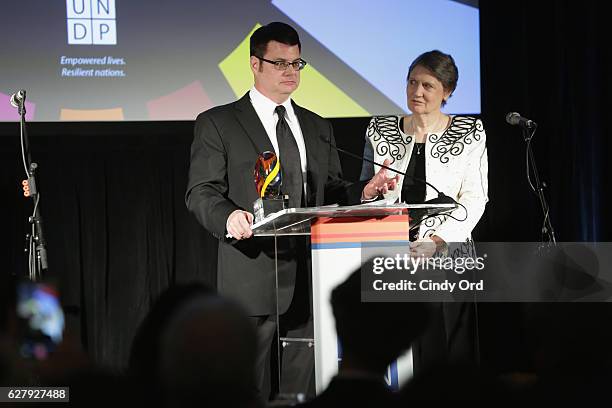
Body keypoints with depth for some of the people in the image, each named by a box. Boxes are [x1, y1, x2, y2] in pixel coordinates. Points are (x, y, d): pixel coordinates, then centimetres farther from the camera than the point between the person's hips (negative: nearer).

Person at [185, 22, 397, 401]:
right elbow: (201, 192, -3)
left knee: (305, 383, 5)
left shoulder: (318, 127, 19)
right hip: (254, 274, -5)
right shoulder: (218, 124, 3)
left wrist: (365, 190, -1)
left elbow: (331, 191, 20)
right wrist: (228, 216, -24)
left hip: (311, 273, 5)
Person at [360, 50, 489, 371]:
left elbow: (474, 200, -3)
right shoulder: (380, 130, 11)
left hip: (447, 257, -2)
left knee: (445, 350, -4)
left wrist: (436, 241, -14)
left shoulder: (469, 133, 3)